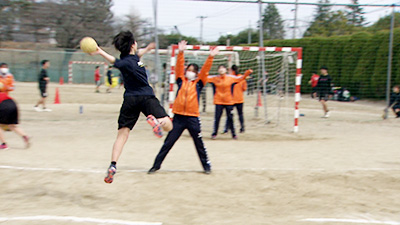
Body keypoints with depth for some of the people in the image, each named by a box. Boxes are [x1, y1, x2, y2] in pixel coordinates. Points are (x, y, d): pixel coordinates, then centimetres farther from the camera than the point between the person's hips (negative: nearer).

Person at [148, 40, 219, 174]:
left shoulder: (198, 83, 7)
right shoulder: (181, 81, 10)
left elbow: (205, 70, -3)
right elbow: (179, 67, -1)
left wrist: (210, 57, -14)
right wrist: (181, 53, -12)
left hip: (193, 117, -1)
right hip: (178, 116, 1)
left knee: (199, 144, 7)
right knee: (168, 143, 4)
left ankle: (206, 165, 21)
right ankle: (156, 165, 11)